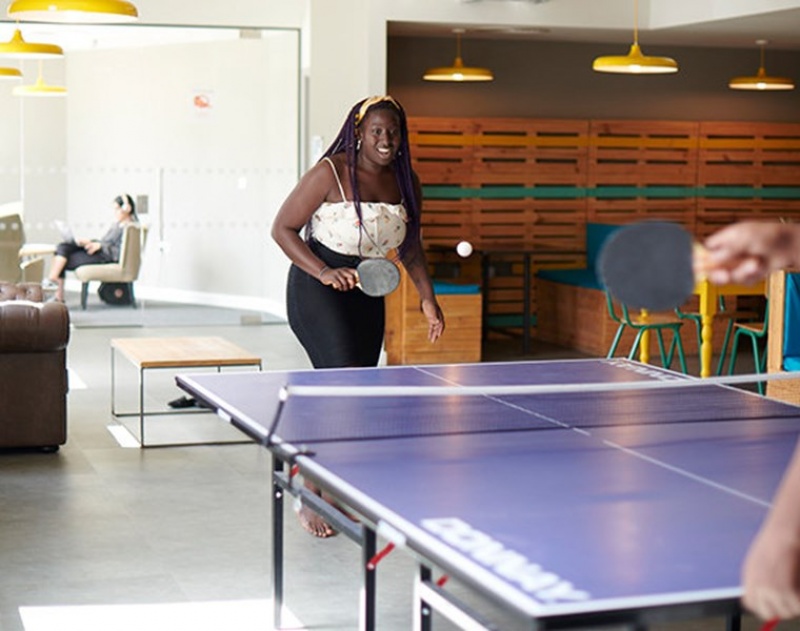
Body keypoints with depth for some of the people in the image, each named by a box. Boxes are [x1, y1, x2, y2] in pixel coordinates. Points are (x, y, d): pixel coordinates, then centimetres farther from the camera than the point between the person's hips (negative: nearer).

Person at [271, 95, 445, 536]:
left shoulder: (405, 182, 6)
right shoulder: (330, 173, -12)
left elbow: (409, 247, 19)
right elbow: (282, 228, -9)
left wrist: (427, 297, 8)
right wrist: (325, 272, -21)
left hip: (368, 292, 7)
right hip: (317, 289, -6)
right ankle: (312, 499, -7)